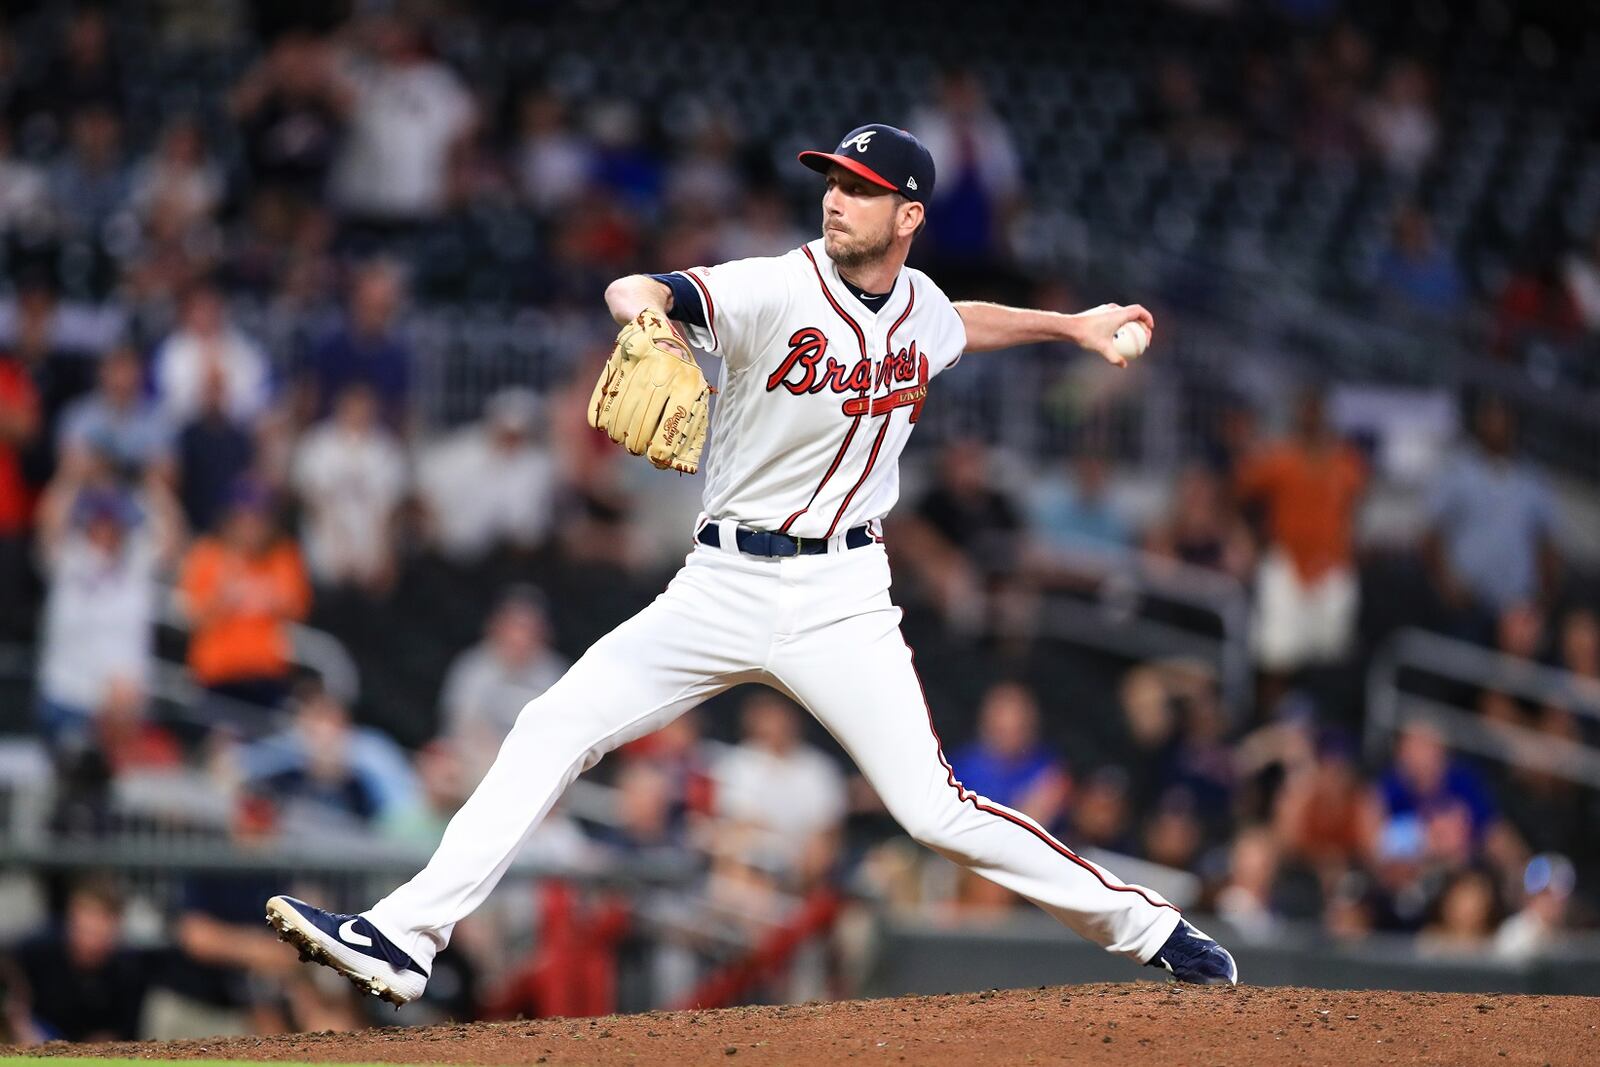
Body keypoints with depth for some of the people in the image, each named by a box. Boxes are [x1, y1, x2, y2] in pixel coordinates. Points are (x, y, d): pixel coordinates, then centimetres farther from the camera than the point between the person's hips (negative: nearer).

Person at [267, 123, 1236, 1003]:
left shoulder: (921, 308, 2)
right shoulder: (777, 292, -12)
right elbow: (641, 293, -31)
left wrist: (1071, 325, 31)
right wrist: (641, 304, -54)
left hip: (841, 598, 0)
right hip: (723, 590, 0)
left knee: (937, 812, -10)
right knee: (555, 730, -10)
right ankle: (404, 938, -10)